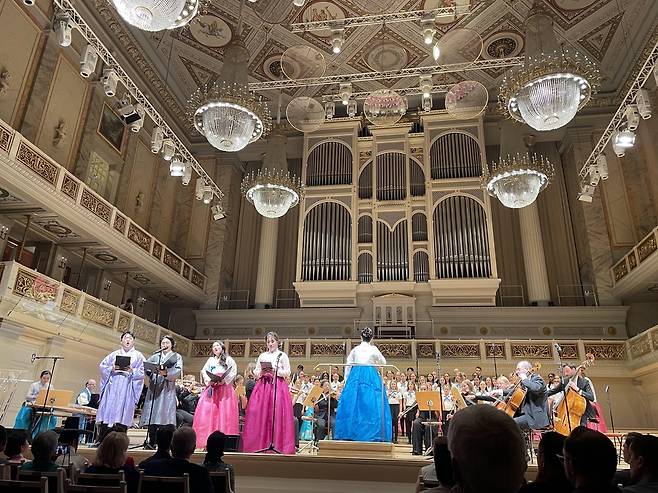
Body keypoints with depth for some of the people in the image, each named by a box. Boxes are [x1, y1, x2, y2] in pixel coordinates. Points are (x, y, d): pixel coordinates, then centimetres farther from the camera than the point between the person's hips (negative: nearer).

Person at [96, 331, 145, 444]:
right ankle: (101, 441, 0)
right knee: (107, 409, -5)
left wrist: (131, 370, -14)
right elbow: (102, 366, 11)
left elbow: (142, 372, 3)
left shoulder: (138, 356, 12)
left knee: (122, 414, -9)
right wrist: (112, 368, -8)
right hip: (112, 386, 2)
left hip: (127, 387, -2)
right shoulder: (114, 354, 19)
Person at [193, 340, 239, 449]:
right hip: (211, 388, 3)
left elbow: (234, 371, 1)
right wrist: (209, 380, -6)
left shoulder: (228, 359, 12)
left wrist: (224, 380, -13)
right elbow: (203, 371, 13)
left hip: (224, 388, -3)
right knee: (207, 411, -9)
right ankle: (207, 439, -8)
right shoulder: (210, 360, 23)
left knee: (224, 413, -12)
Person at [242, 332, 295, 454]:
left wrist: (275, 371, -12)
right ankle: (260, 444, 1)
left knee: (277, 415, -10)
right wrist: (261, 373, -5)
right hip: (263, 386, 3)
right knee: (259, 414, -5)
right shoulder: (262, 356, 16)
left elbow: (287, 372, 0)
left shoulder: (283, 355, 5)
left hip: (278, 386, -3)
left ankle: (277, 444, -5)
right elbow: (255, 372, 15)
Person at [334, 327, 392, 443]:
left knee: (352, 405, 4)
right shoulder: (373, 349, 3)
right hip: (371, 377, -2)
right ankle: (373, 434, -2)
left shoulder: (355, 349, 11)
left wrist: (346, 379, 22)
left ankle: (350, 433, 6)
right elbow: (383, 362, 14)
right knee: (371, 405, -1)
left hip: (356, 376, 2)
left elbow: (348, 366, 14)